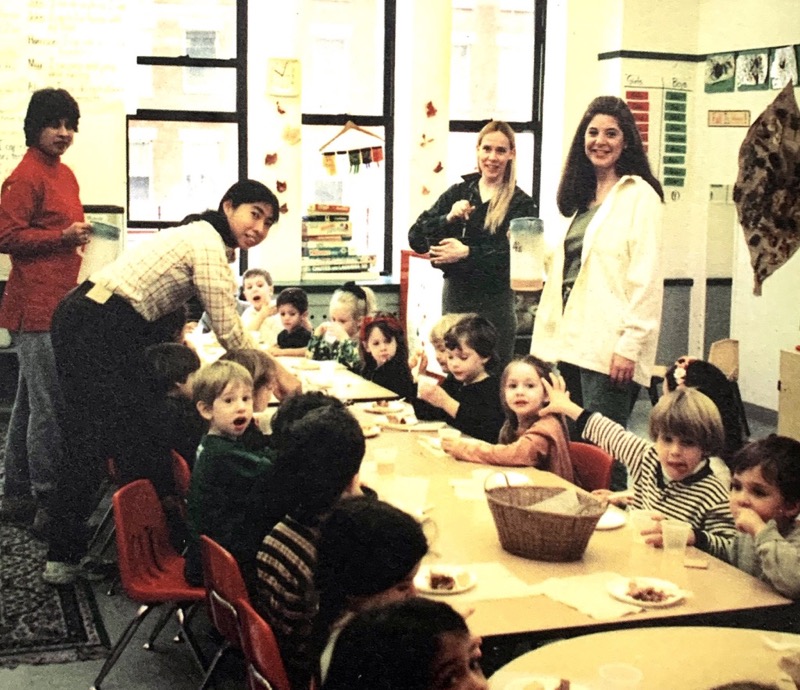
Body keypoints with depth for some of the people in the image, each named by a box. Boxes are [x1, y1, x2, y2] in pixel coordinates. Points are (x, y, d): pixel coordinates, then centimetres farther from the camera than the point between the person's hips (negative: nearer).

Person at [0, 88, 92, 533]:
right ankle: (47, 503, 0)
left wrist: (82, 236, 14)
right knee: (52, 405, -8)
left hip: (59, 303, 10)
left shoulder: (65, 174, 17)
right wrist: (64, 237, -18)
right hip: (37, 305, -10)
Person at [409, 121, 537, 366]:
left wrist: (467, 253, -24)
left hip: (494, 302, -3)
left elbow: (514, 255, -15)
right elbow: (415, 238, 1)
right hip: (454, 296, 3)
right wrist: (447, 219, -15)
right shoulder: (458, 193, 7)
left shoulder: (521, 204, -2)